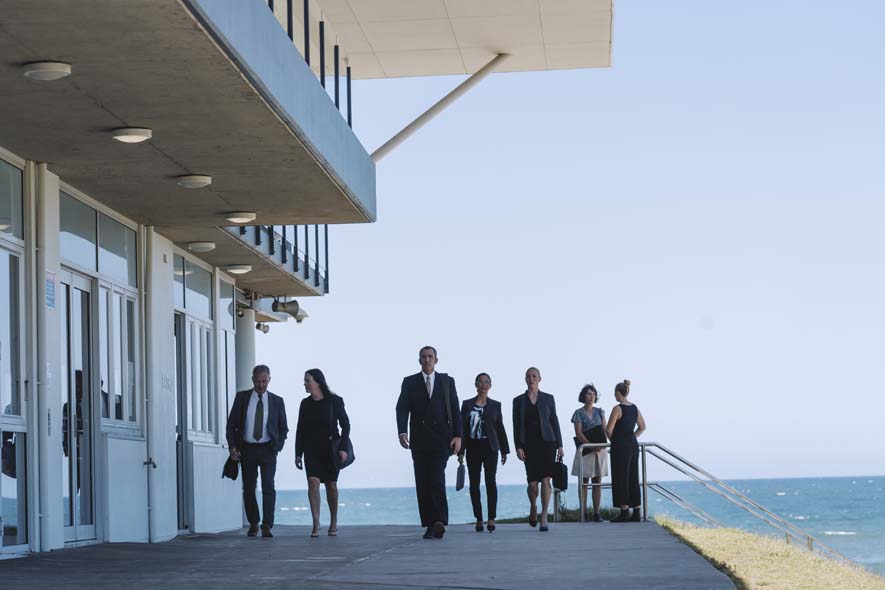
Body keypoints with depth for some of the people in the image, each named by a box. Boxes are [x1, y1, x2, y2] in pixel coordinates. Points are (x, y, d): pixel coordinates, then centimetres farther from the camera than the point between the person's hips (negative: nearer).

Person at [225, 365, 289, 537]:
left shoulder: (277, 401, 4)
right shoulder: (242, 397, 3)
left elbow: (283, 428, 10)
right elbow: (231, 424, 4)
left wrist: (277, 446, -4)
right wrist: (232, 446, -7)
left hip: (267, 449, -1)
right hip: (247, 449, 1)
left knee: (268, 487, -13)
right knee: (248, 489, 7)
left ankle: (267, 526, -18)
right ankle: (253, 525, 20)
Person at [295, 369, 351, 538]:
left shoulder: (334, 401, -4)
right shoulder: (305, 403, 6)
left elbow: (345, 424, -2)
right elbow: (300, 429, 10)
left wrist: (344, 447, -11)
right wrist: (298, 453, 6)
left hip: (331, 448, -2)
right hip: (311, 449, 2)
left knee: (331, 485, 5)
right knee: (313, 482, -14)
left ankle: (334, 522, 23)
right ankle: (316, 524, -16)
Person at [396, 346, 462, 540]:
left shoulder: (447, 381, 10)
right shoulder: (409, 382, 9)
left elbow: (455, 410, 7)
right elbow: (402, 409, -2)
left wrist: (457, 435, -5)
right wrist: (402, 432, -18)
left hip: (441, 439, -2)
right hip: (419, 441, 2)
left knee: (437, 479, -16)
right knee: (422, 484, 1)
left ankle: (439, 522, -18)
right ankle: (429, 525, 6)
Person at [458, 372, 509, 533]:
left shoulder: (495, 405, 8)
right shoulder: (467, 404, 7)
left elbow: (500, 428, 10)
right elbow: (462, 428, 5)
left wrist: (504, 450, 6)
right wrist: (460, 450, -1)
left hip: (490, 447, -1)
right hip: (473, 447, 1)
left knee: (490, 480, -13)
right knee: (474, 483, 2)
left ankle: (491, 518, -19)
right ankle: (478, 519, 8)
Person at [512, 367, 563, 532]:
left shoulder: (548, 398, 8)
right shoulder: (518, 401, 8)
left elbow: (554, 422, 8)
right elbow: (516, 426, 5)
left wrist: (559, 445, 3)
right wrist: (518, 447, -5)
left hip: (547, 442, 0)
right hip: (529, 444, 0)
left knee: (545, 480, -9)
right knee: (532, 482, -4)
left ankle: (544, 517, -6)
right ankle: (533, 507, 26)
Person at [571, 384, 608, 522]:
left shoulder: (600, 412, 12)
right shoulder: (579, 413, 0)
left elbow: (604, 430, 7)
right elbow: (579, 433, -8)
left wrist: (602, 445, -12)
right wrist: (592, 446, -18)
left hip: (600, 450, 3)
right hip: (584, 450, -3)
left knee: (597, 482, 0)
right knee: (584, 482, -3)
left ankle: (596, 513, 0)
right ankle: (583, 513, -4)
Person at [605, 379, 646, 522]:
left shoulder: (617, 409, -12)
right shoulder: (635, 408, 9)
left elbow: (609, 430, -14)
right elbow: (642, 427, 19)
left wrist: (612, 440, 4)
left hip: (620, 446, -7)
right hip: (633, 446, 7)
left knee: (621, 479, -2)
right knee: (633, 478, 10)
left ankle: (624, 512, -4)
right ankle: (636, 513, 10)